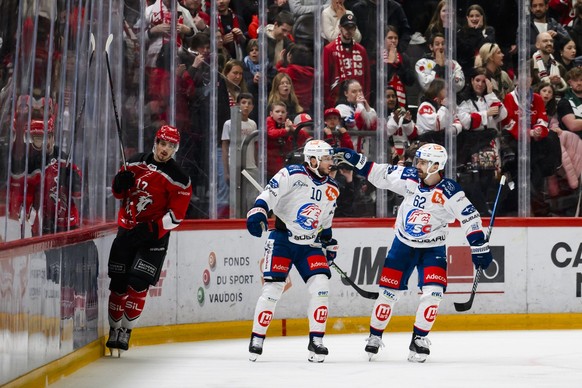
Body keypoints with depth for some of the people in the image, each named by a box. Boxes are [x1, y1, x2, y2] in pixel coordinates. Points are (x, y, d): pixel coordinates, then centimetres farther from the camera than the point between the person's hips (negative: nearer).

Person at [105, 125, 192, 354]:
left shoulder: (179, 179, -9)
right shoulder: (135, 163, 4)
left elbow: (176, 216, -12)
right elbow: (118, 193, 15)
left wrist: (150, 230, -23)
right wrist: (120, 183, -9)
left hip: (154, 236, -4)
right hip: (126, 231, 4)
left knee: (137, 284, -13)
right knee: (118, 284, 3)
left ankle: (125, 333, -5)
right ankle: (113, 331, 12)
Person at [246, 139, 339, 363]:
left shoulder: (332, 189, 9)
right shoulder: (292, 175, -11)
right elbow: (269, 194, -17)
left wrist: (329, 243, 18)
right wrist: (258, 212, -32)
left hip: (310, 244, 5)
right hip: (282, 240, -5)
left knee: (321, 285, -11)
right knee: (273, 288, -8)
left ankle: (316, 341, -3)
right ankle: (257, 340, 6)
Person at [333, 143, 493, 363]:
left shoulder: (450, 192, -21)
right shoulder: (409, 178, -10)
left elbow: (470, 217, -17)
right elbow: (380, 174, 1)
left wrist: (480, 248, -16)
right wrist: (355, 159, -4)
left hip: (433, 247, -2)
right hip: (403, 244, 3)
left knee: (433, 292, -17)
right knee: (389, 291, 2)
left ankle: (419, 339, -1)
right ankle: (375, 336, 18)